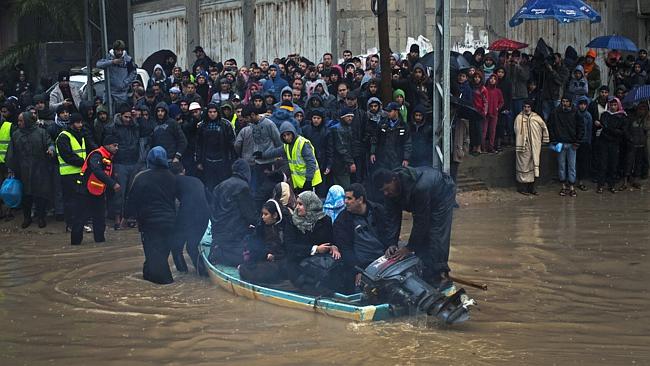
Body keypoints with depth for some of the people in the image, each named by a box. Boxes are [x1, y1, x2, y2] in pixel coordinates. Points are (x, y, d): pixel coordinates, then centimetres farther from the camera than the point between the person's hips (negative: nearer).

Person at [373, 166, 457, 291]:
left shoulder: (419, 187, -43)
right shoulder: (389, 190, -21)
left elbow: (420, 220, -36)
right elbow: (392, 218, -14)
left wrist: (409, 247, -32)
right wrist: (392, 244, -25)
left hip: (442, 195, -7)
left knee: (436, 238, -15)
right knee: (421, 238, -2)